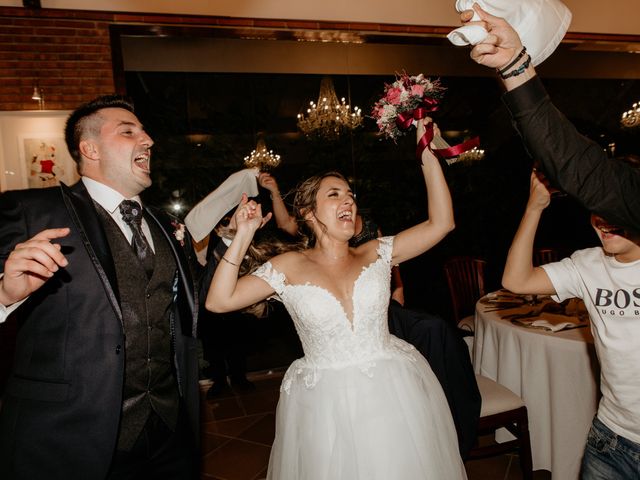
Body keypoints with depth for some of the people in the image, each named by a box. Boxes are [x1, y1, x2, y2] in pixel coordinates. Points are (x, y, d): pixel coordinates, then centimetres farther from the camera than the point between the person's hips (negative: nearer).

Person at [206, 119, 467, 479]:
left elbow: (441, 223, -4)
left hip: (394, 394, 2)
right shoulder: (290, 267, -3)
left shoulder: (376, 255, 1)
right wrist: (243, 236, -14)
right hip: (325, 404, -1)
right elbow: (219, 301, -8)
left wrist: (429, 155, -8)